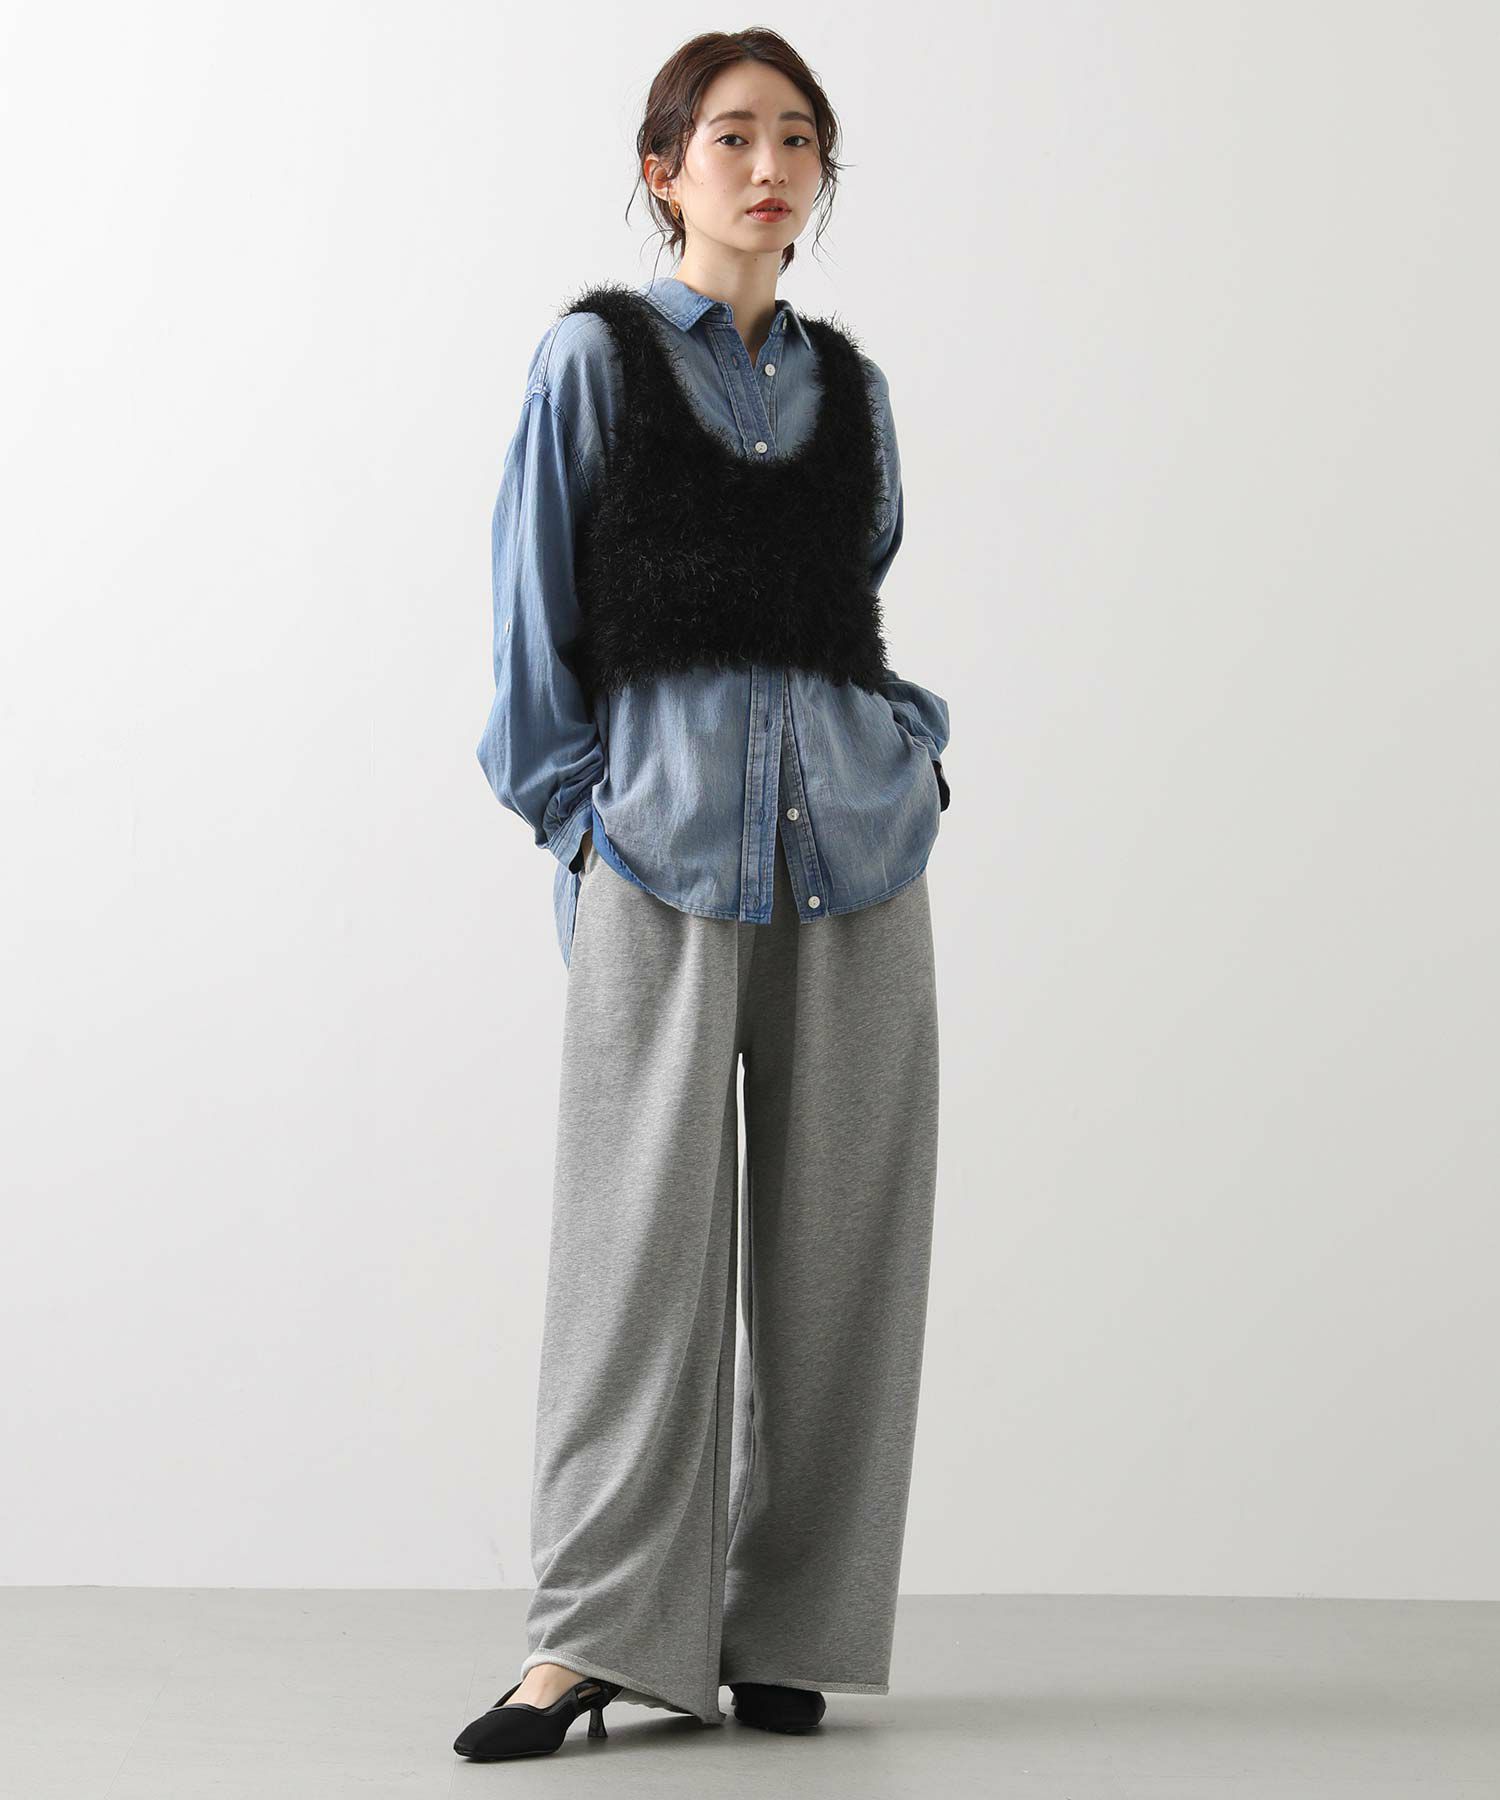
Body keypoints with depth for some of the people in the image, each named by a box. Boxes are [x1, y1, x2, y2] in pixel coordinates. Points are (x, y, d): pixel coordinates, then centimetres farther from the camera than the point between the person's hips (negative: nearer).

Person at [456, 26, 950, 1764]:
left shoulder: (848, 383, 15)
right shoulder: (595, 355, 4)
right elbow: (533, 608, 3)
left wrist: (910, 749, 8)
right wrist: (573, 809, -1)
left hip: (852, 836, 4)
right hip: (659, 840, -4)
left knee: (838, 1230, 2)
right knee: (644, 1225, -6)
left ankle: (784, 1631, 12)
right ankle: (593, 1634, 2)